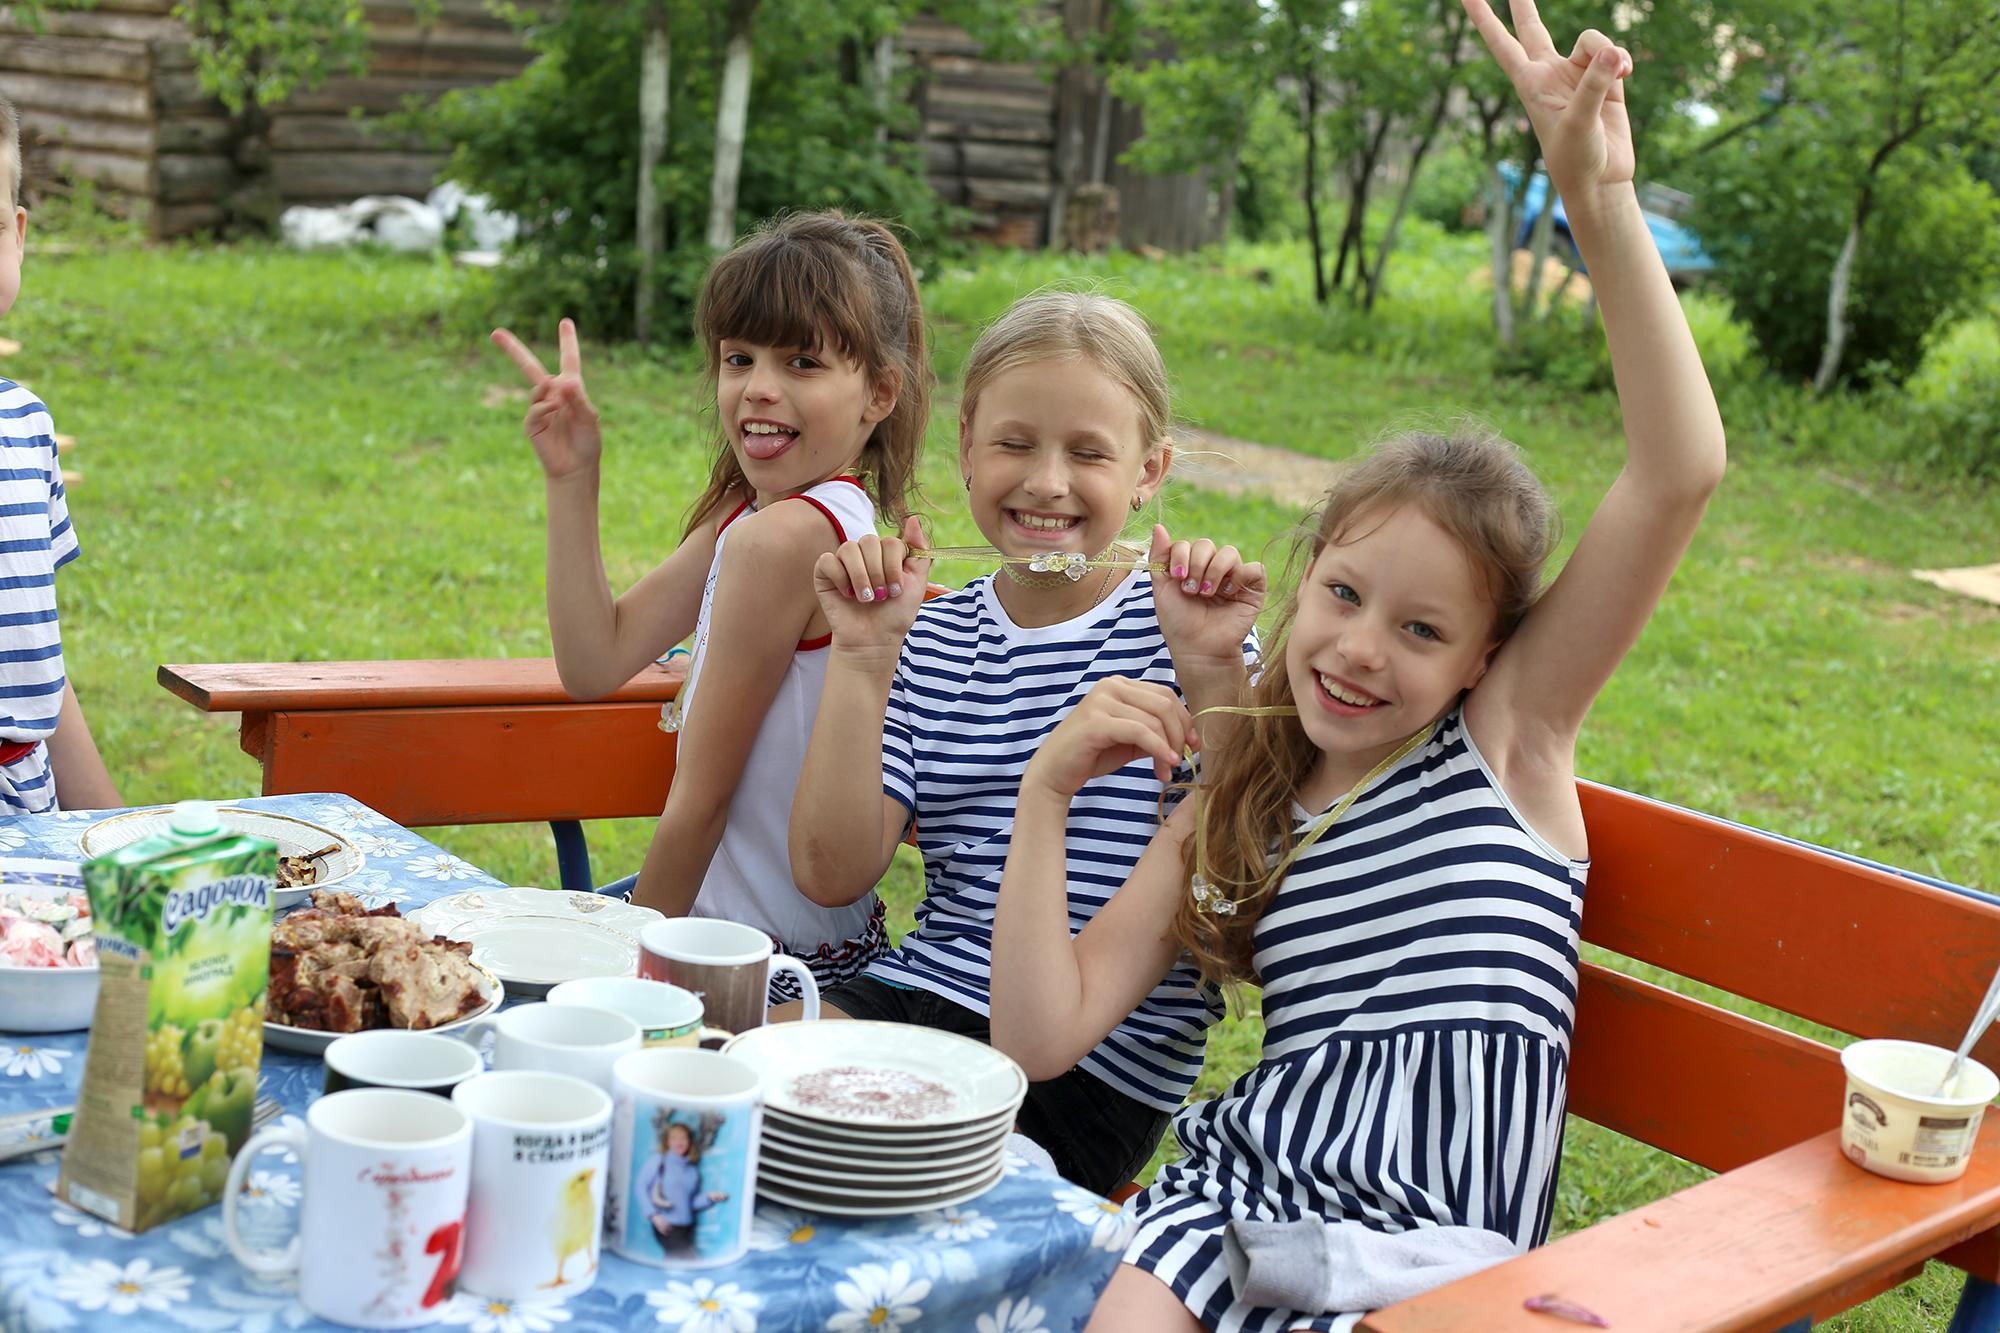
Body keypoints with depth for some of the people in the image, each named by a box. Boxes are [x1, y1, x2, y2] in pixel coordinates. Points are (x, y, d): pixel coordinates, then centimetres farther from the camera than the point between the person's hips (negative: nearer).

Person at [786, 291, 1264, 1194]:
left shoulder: (1179, 627, -2)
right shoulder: (929, 639, 9)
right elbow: (831, 873, -2)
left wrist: (1214, 676, -20)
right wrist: (862, 658, -8)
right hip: (914, 990, 5)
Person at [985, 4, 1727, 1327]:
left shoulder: (1510, 731, 3)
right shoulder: (1233, 810, 13)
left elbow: (1681, 474, -10)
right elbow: (1045, 1032, 6)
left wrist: (1605, 207, -19)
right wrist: (1050, 794, -4)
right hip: (1251, 1186, 3)